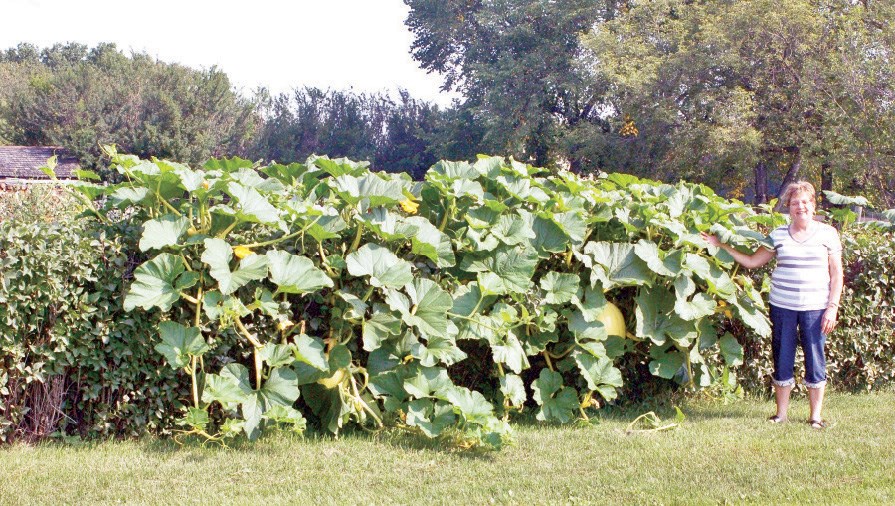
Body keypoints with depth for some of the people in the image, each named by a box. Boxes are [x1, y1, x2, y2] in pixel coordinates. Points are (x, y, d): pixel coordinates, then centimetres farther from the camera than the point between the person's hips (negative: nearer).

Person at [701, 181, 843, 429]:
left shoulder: (827, 233, 2)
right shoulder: (778, 235, 7)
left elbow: (836, 274, 3)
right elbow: (752, 261, 12)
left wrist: (833, 307, -4)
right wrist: (722, 245, 7)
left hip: (815, 308, -2)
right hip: (782, 306, 2)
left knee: (815, 361, 1)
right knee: (782, 361, 7)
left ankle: (816, 416, 12)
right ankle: (781, 413, 19)